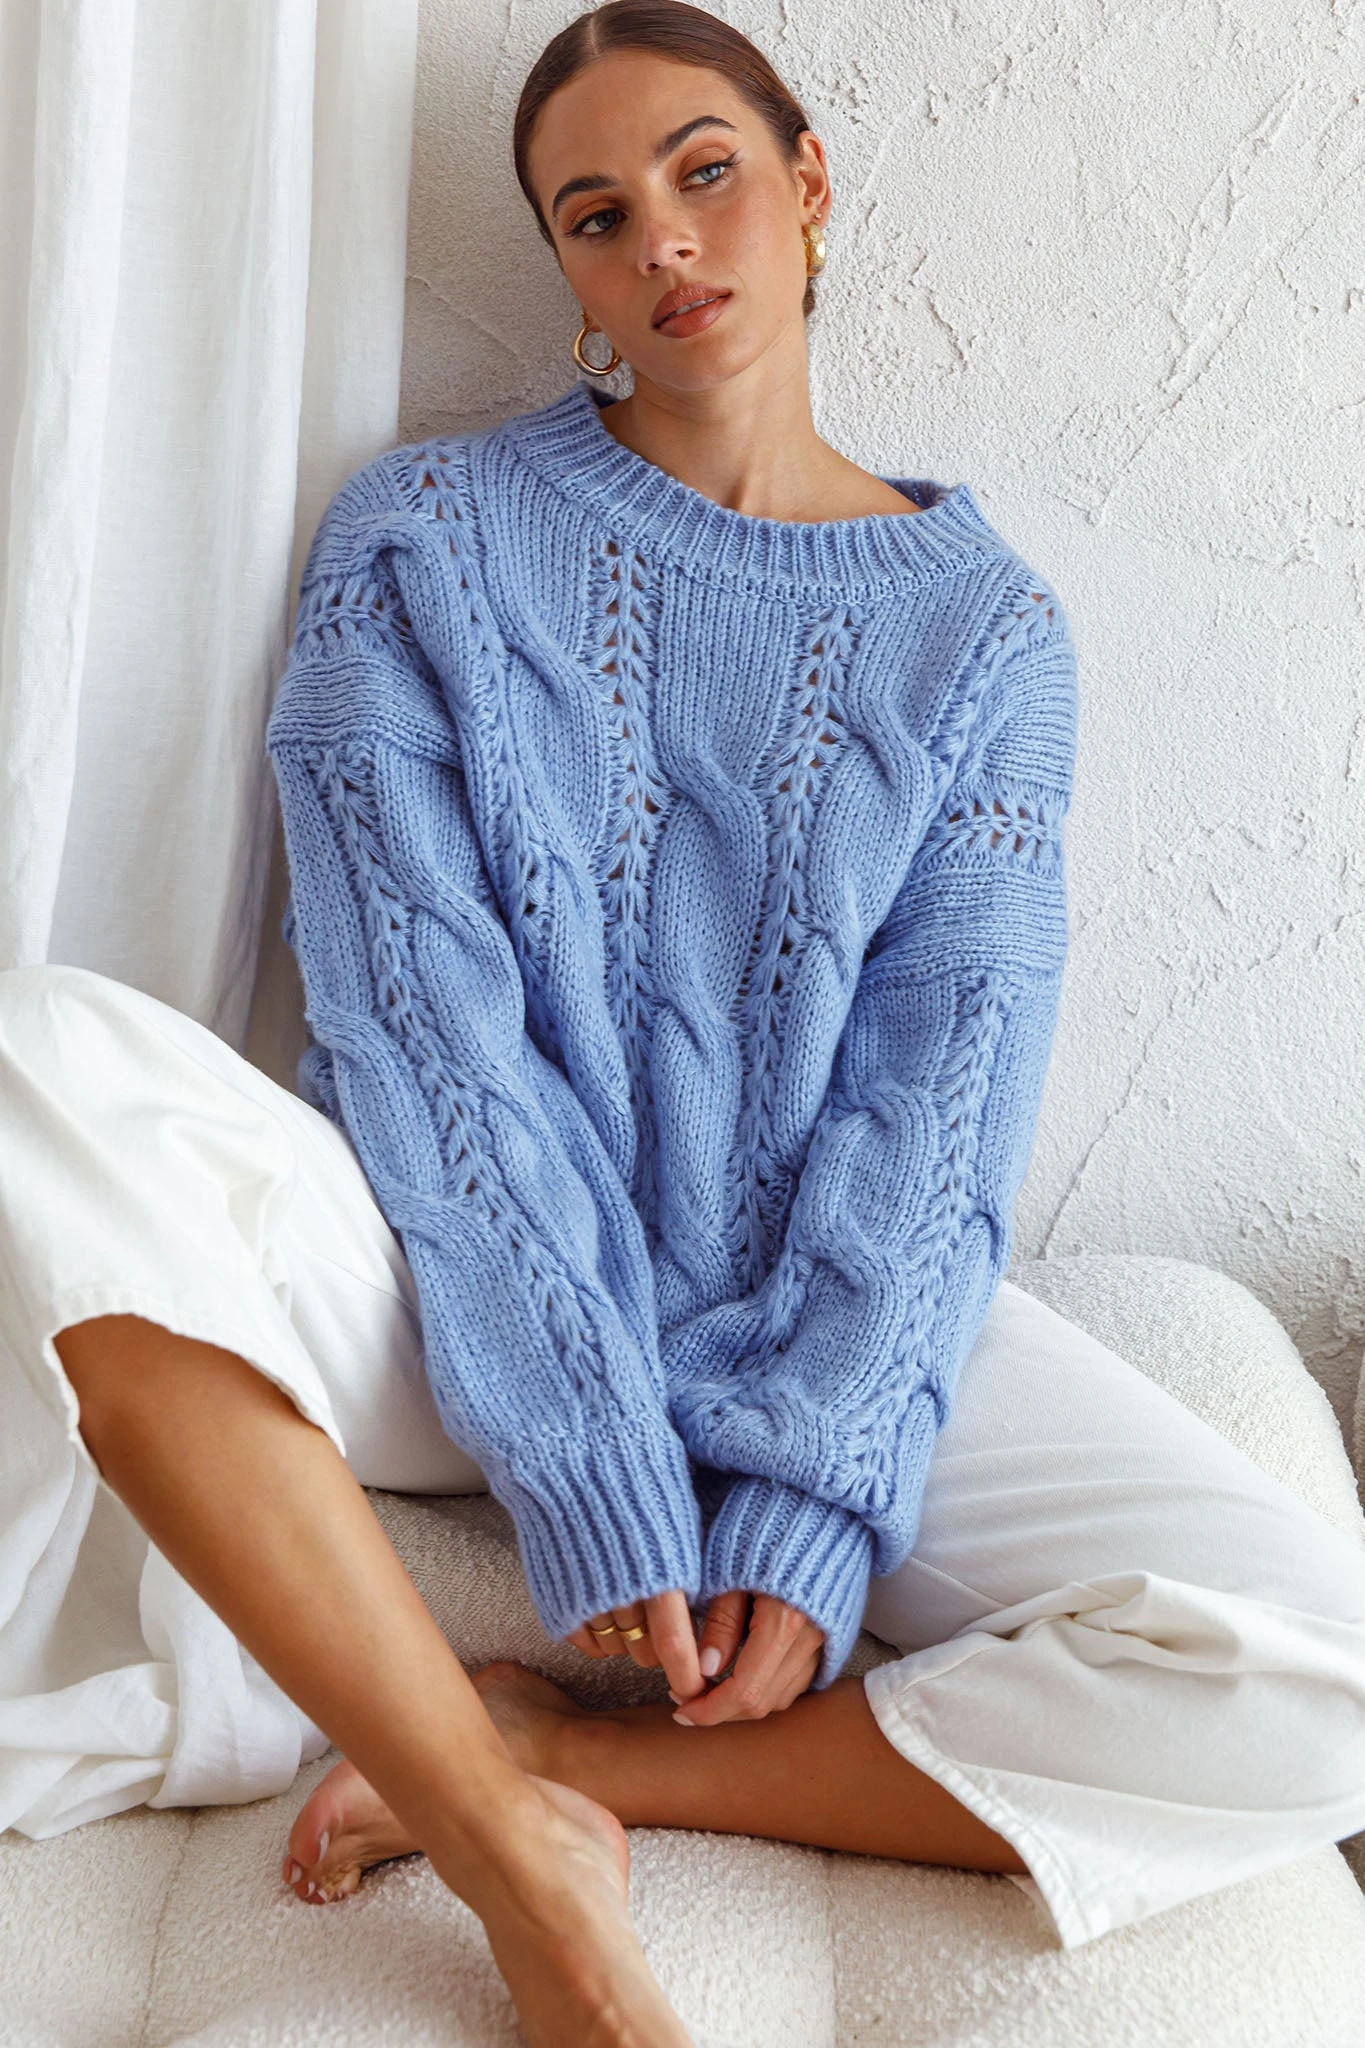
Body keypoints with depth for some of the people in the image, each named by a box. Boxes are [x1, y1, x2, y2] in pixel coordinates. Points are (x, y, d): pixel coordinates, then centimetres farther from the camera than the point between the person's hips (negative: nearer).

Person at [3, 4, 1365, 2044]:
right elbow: (424, 1025, -9)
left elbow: (934, 1110, -3)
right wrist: (599, 1491, -17)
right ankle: (536, 1870, -26)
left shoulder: (983, 628, 6)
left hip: (805, 1322, 1)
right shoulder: (426, 539, 3)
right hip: (456, 1293, 0)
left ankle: (531, 1760, -16)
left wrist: (808, 1526, -15)